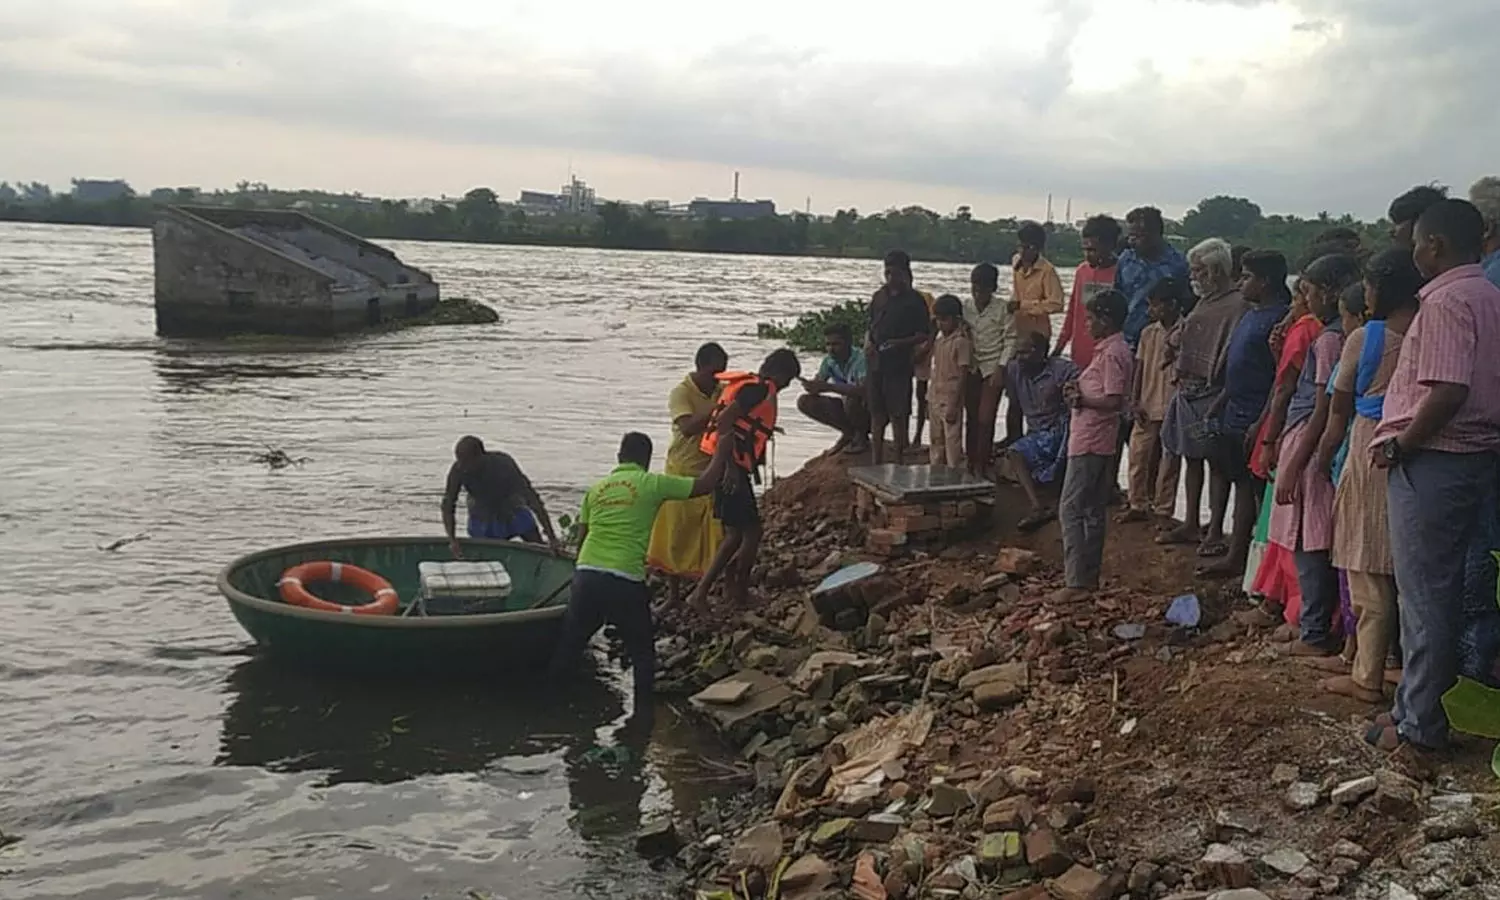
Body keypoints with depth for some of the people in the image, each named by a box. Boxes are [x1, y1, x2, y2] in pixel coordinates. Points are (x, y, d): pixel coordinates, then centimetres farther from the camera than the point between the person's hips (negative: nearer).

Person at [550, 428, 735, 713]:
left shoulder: (596, 488, 15)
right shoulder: (652, 484, 2)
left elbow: (581, 538, 17)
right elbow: (707, 483, 2)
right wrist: (724, 438, 10)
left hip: (585, 575, 4)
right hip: (625, 582, -3)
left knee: (568, 645, 17)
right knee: (642, 652, 15)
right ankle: (643, 710, 15)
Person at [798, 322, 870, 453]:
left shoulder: (861, 359, -26)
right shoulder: (829, 360, -5)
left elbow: (864, 390, -40)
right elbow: (817, 381, -8)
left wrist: (828, 387, -42)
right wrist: (810, 385, -34)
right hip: (847, 407, 7)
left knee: (851, 398, -39)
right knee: (805, 402, -8)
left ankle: (861, 437, -8)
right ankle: (849, 432, 5)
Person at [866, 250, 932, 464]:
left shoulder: (914, 300, -3)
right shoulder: (879, 297, 13)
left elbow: (925, 334, -5)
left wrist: (901, 343, -19)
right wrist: (868, 344, 0)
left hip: (900, 364, -5)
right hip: (877, 362, 5)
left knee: (898, 414, -3)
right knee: (877, 412, 9)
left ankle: (899, 461, 4)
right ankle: (876, 461, 17)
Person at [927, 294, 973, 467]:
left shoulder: (961, 342, -11)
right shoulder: (939, 341, 12)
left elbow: (962, 377, -14)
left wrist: (953, 406, -18)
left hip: (950, 401, -8)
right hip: (935, 399, 8)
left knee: (952, 442, -6)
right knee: (936, 442, 15)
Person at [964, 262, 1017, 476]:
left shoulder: (1003, 310, -6)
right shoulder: (965, 308, 3)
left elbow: (1010, 340, -5)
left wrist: (1001, 368, -11)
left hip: (993, 368, -3)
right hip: (971, 368, 3)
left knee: (986, 418, -7)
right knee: (971, 418, 6)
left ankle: (982, 465, -1)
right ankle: (971, 463, 13)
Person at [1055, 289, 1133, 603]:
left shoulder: (1112, 354, -17)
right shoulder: (1112, 350, 15)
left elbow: (1113, 401, -23)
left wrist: (1079, 399, -13)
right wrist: (1079, 387, 7)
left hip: (1090, 444, -11)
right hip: (1096, 443, 11)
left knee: (1071, 510, -8)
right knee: (1093, 511, 14)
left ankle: (1078, 583, -7)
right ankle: (1089, 577, 21)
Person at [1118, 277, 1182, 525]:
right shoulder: (1148, 333, 9)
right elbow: (1140, 368, 9)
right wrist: (1134, 401, 3)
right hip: (1147, 408, 5)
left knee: (1168, 461, 3)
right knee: (1139, 455, 7)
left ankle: (1163, 510, 11)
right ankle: (1138, 505, 19)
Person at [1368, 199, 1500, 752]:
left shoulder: (1446, 302, -17)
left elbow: (1448, 392, -27)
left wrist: (1399, 445, -15)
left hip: (1432, 463, -9)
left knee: (1425, 596, 0)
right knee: (1451, 590, 17)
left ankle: (1419, 724, 10)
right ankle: (1427, 702, 28)